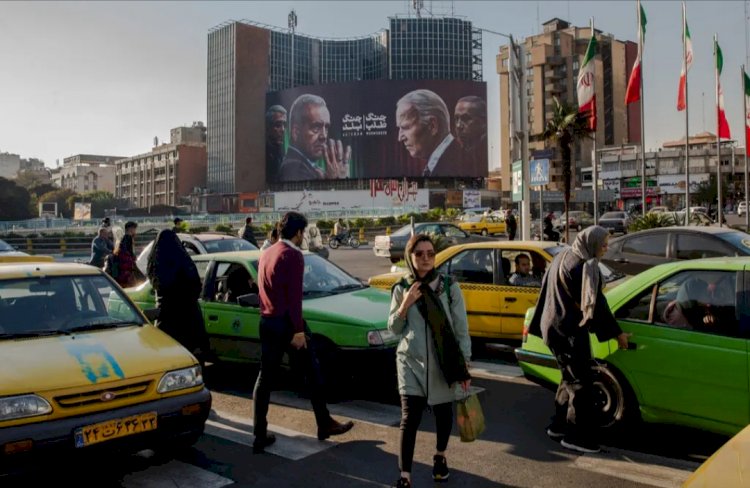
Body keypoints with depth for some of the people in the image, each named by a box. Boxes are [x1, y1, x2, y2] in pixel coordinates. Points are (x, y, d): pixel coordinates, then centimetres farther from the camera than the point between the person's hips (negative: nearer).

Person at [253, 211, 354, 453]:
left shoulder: (266, 253, 11)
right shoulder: (292, 255, -14)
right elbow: (294, 295, -19)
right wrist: (299, 330, -18)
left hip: (266, 322, 8)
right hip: (287, 321, -7)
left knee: (265, 377, 8)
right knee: (313, 372, 8)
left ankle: (260, 435, 8)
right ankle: (324, 424, 19)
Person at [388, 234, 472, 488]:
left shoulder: (449, 287, -6)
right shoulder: (401, 288, -1)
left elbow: (461, 328, -2)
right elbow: (393, 329, 1)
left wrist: (464, 364, -5)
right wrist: (405, 305, -16)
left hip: (443, 362, 0)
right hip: (410, 362, 0)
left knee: (443, 412, 15)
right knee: (410, 418, -5)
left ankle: (440, 457, 40)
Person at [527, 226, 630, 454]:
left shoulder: (563, 257, 11)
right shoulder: (584, 266, -17)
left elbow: (548, 293, 18)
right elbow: (595, 302, -18)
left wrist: (539, 325, 24)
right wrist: (617, 332, -10)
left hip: (554, 327, 10)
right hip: (570, 331, -10)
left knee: (570, 378, 19)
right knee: (581, 383, -2)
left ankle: (558, 425, 26)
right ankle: (576, 437, 5)